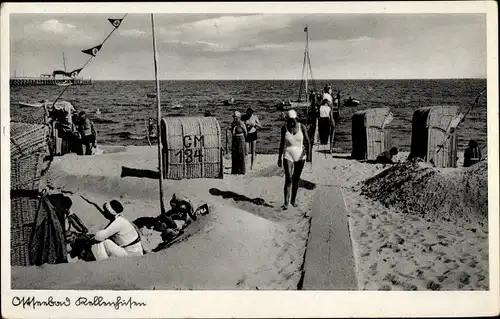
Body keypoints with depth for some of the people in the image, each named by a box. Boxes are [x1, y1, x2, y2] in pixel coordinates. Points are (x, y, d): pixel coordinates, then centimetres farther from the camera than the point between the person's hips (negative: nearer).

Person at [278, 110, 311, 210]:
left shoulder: (301, 127, -6)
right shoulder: (284, 128, -5)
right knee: (288, 179, -11)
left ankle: (293, 200, 27)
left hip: (300, 156, 1)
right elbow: (282, 143, 5)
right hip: (288, 156, -1)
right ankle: (286, 203, -10)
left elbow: (308, 141, 0)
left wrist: (308, 153, -12)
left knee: (296, 179, 11)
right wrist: (280, 157, 8)